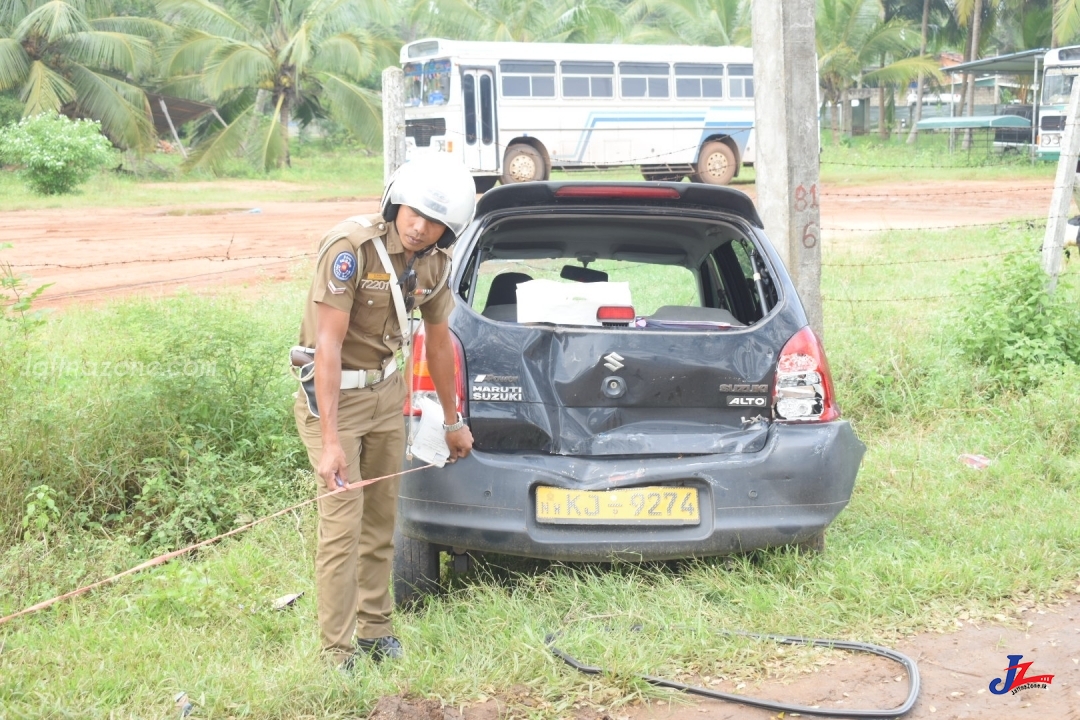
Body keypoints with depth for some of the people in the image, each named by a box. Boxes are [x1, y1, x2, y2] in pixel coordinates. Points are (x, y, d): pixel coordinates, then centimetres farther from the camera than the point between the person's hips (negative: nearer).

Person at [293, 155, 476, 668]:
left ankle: (375, 630, 24)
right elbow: (328, 345, -27)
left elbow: (439, 341, 12)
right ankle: (337, 654, -3)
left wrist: (453, 421, 21)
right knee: (343, 525, -10)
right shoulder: (351, 247, -24)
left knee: (381, 519, 10)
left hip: (387, 393, 6)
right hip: (333, 393, -6)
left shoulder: (433, 263, -3)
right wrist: (331, 440, -30)